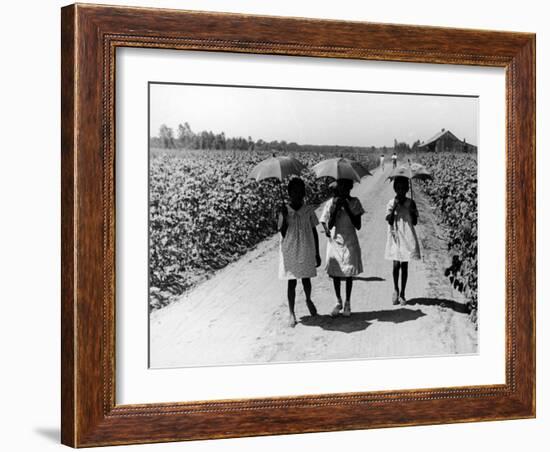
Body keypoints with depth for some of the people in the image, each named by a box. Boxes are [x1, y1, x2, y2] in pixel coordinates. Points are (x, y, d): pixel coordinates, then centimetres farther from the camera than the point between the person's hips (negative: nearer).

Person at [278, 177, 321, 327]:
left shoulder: (309, 210, 0)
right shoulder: (285, 211, -3)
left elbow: (314, 232, 6)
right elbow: (283, 233, -5)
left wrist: (317, 254, 7)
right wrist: (284, 218, -19)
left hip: (306, 250, 1)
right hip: (290, 251, -1)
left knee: (306, 279, 10)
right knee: (292, 282, 0)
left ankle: (308, 300, 40)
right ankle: (291, 313, 8)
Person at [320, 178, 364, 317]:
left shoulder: (354, 202, -3)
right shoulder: (331, 202, -4)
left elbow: (358, 226, -9)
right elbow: (329, 226, -10)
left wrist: (347, 208, -16)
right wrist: (336, 207, -19)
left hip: (350, 243, 0)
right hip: (335, 242, 0)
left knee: (349, 274, 4)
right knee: (335, 273, 5)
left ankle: (347, 303, 17)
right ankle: (338, 302, 22)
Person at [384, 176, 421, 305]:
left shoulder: (410, 203, 3)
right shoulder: (391, 203, 0)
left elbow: (415, 222, 5)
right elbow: (389, 221, -11)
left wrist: (412, 211, -10)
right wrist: (395, 206, -16)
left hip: (407, 236, 1)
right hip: (395, 236, -1)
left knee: (404, 265, 4)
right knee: (396, 264, -8)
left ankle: (402, 294, 13)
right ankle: (395, 289, 16)